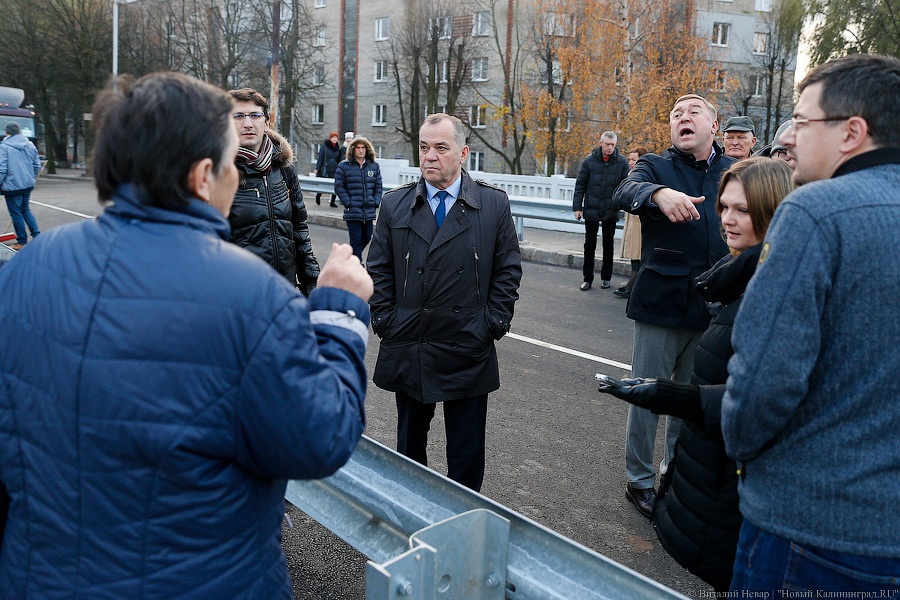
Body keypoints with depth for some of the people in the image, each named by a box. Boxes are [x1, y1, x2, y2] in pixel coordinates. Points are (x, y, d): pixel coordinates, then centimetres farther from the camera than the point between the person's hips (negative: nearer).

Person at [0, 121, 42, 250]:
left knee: (16, 213, 4)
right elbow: (37, 165, 9)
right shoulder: (30, 144, 4)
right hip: (28, 184, 6)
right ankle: (36, 235, 11)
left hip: (12, 185, -6)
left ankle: (22, 242, 9)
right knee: (26, 210, 20)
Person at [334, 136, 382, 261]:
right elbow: (339, 186, -2)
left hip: (369, 211, 5)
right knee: (356, 240, -5)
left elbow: (378, 186, 13)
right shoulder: (344, 166, -2)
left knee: (366, 238, 13)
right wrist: (348, 203, -10)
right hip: (353, 212, -4)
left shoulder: (374, 166, 9)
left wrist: (376, 202, 1)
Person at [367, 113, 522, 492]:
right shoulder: (395, 204, 4)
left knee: (467, 451, 9)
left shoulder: (494, 204, 0)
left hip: (469, 350, -1)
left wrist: (494, 324, -4)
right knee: (409, 444, 17)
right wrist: (384, 321, -2)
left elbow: (508, 270, 2)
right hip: (407, 348, 2)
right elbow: (378, 270, 6)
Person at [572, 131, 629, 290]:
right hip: (591, 210, 0)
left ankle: (606, 277, 23)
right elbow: (580, 185, -1)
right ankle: (588, 278, 16)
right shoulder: (590, 160, -4)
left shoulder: (621, 162, -3)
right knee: (589, 245, 7)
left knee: (608, 245, 11)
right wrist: (577, 207, -4)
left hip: (611, 211, 0)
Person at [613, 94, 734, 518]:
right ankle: (640, 480, 23)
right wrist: (659, 194, -43)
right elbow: (626, 193, -21)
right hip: (662, 303, -3)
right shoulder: (655, 166, 0)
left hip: (713, 307, 3)